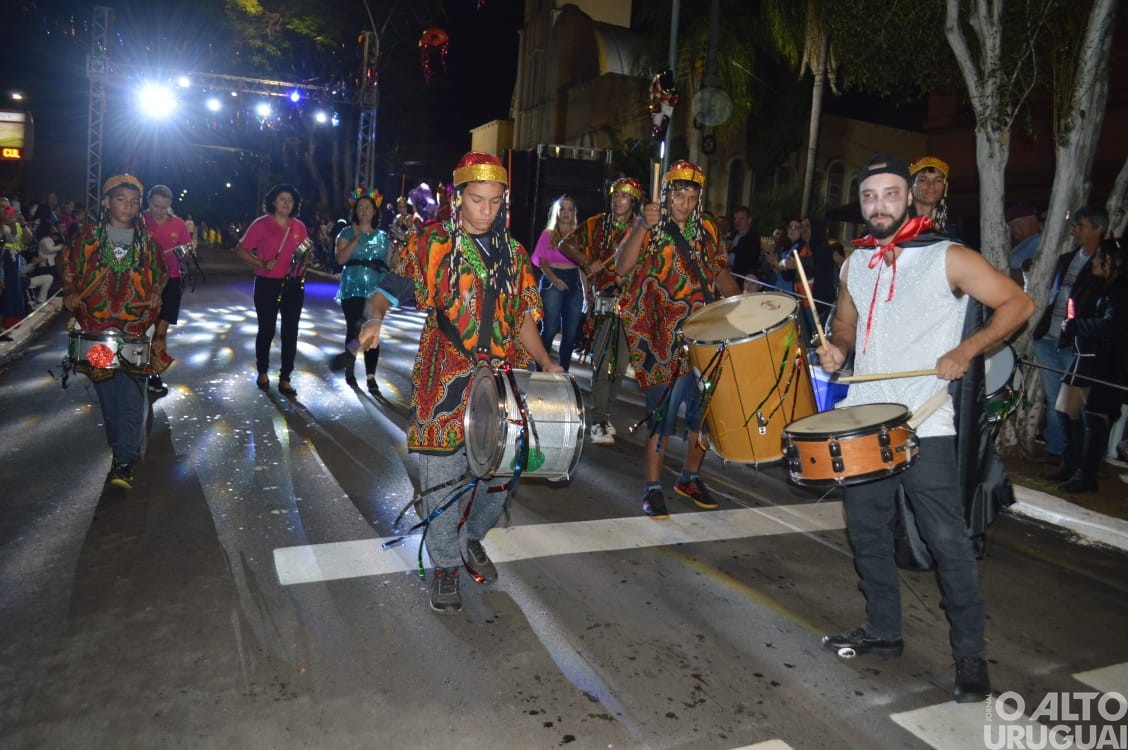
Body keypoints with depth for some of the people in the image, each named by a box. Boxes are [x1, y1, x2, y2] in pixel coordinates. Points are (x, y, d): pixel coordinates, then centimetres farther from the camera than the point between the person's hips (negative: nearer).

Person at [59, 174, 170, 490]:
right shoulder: (89, 235, 6)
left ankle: (125, 461, -7)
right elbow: (69, 265, 16)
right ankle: (128, 444, 23)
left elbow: (161, 271, 22)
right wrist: (70, 293, 1)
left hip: (136, 326, 0)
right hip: (96, 326, 1)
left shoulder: (147, 240, 9)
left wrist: (156, 292, 4)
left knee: (132, 394, -8)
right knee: (108, 391, 6)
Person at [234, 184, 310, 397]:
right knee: (266, 330, 8)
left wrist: (303, 259, -4)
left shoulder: (299, 227, 6)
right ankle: (262, 372, 28)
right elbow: (241, 250, -4)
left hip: (293, 285, 3)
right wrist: (262, 264, -17)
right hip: (267, 285, -3)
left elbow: (305, 254, 19)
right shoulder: (261, 224, -4)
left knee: (290, 332, 2)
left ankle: (285, 378, 9)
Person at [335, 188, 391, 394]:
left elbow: (390, 264, 13)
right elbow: (340, 258, -9)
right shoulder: (347, 233, 6)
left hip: (376, 291, 2)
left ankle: (371, 378, 1)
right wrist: (356, 238, -12)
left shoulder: (383, 237, 12)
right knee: (354, 330, -1)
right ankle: (350, 368, 20)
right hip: (353, 290, -1)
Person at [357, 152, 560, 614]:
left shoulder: (513, 254, 10)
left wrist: (545, 363, 2)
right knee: (443, 475, 2)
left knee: (502, 468, 8)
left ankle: (473, 537, 35)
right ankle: (445, 565, 21)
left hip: (502, 380, 4)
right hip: (445, 380, -3)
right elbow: (389, 290, -4)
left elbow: (523, 317, 14)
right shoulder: (432, 244, -2)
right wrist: (374, 318, -26)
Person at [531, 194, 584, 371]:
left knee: (570, 332, 3)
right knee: (550, 329, -8)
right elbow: (542, 262, -1)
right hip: (552, 281, -3)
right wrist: (554, 279, -19)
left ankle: (564, 371, 11)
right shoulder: (548, 234, 8)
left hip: (574, 282, 3)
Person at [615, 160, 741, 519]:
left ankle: (690, 476, 28)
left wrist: (737, 297, -5)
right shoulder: (650, 229, -2)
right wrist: (642, 226, -29)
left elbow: (720, 273, 13)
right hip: (663, 337, -5)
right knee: (664, 408, -5)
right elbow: (623, 266, -18)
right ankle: (653, 487, 8)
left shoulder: (707, 230, 12)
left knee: (704, 407, 10)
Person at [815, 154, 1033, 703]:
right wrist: (837, 348, 1)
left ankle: (970, 653, 14)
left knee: (947, 540, -2)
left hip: (924, 425, -6)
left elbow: (1018, 303, -5)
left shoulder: (947, 258, -5)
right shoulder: (856, 263, 11)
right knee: (866, 530, 13)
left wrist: (966, 351, -17)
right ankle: (883, 631, 30)